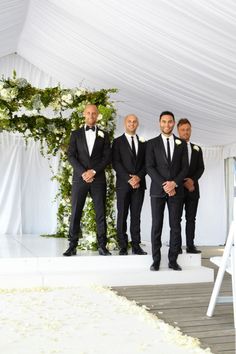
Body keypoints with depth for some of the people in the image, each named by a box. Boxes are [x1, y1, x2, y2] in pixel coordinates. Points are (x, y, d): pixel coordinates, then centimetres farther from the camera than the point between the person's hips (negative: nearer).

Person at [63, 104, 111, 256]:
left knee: (101, 213, 1)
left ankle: (102, 246, 6)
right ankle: (72, 246, 5)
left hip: (98, 179, 0)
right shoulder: (76, 134, 10)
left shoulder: (104, 135, 10)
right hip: (79, 178, 0)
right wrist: (83, 172, -12)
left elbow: (107, 157, 2)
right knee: (75, 212, -1)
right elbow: (71, 156, 1)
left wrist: (94, 171, -11)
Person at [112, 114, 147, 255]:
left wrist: (139, 177, -9)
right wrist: (129, 179, -13)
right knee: (122, 216, 0)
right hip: (123, 184, -3)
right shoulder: (118, 142, 5)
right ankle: (123, 247, 4)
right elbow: (116, 163, -5)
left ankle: (136, 246, 8)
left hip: (139, 184, 3)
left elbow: (146, 163, 8)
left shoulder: (143, 143, 14)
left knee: (136, 216, 5)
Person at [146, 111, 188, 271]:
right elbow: (150, 167, -2)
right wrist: (163, 185, -12)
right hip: (157, 190, -1)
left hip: (176, 190, 2)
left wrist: (174, 183, -10)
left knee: (175, 226, 1)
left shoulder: (182, 144, 11)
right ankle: (156, 260, 5)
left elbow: (185, 167, 6)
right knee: (156, 225, 0)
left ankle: (173, 260, 7)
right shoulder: (152, 143, 6)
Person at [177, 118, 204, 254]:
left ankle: (190, 245, 6)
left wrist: (192, 179, -10)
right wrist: (183, 182, -13)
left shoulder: (197, 149, 15)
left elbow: (201, 168, 8)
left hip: (193, 188, 3)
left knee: (191, 218, 3)